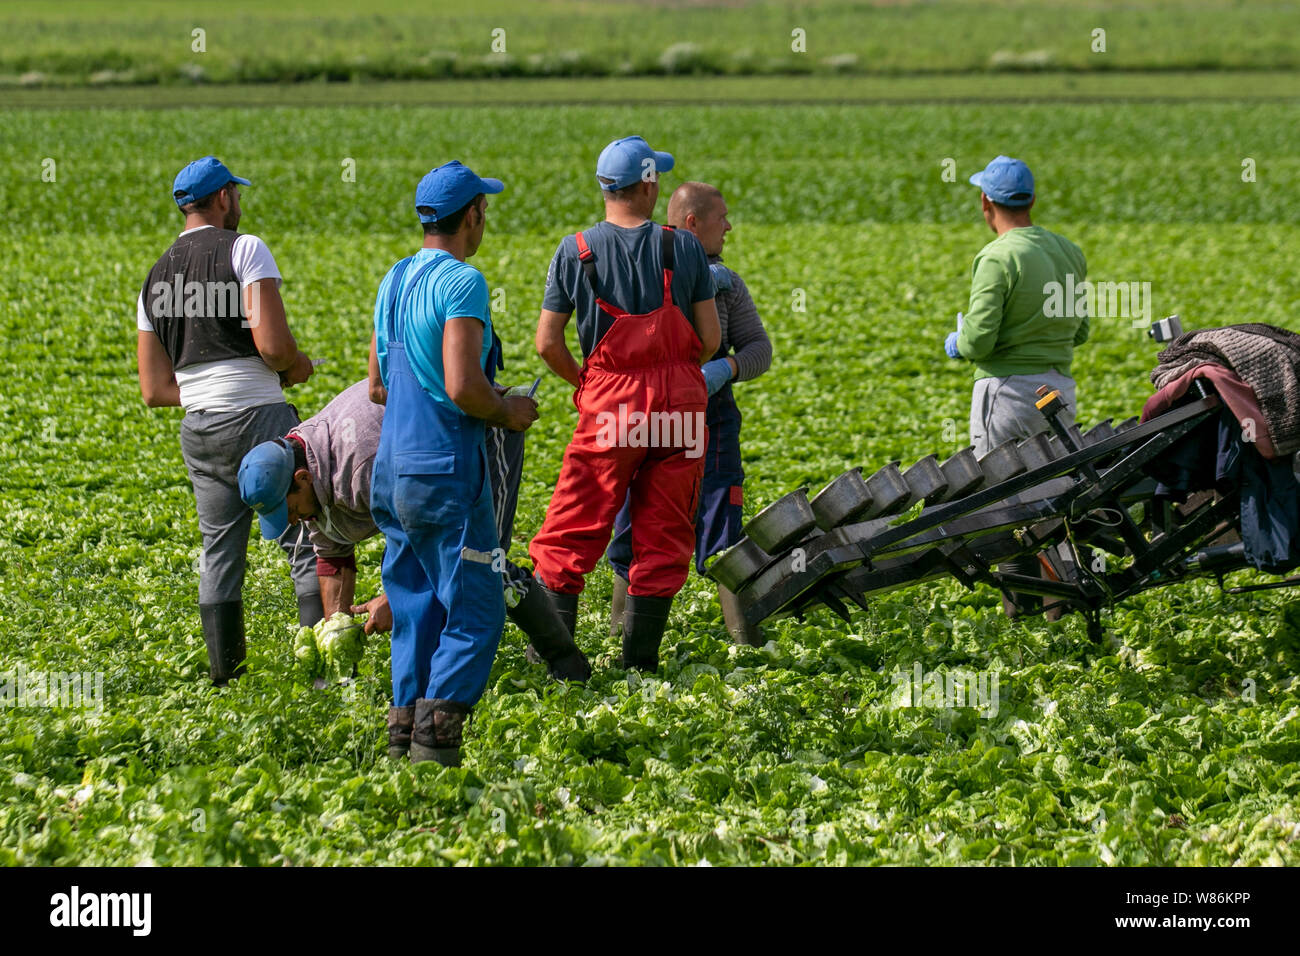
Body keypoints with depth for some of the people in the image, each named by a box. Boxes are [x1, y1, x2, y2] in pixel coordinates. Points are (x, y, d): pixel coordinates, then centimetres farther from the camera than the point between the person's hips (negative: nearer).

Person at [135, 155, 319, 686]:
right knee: (306, 546, -1)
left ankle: (224, 667, 17)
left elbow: (154, 390, 12)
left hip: (196, 429, 6)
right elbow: (274, 346, -17)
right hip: (259, 421, -6)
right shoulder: (244, 249, -7)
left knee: (219, 553, 14)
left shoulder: (155, 279, 13)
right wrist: (297, 366, 4)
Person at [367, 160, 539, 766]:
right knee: (474, 610, -5)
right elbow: (463, 387, -24)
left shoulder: (394, 280, 12)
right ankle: (436, 738, -13)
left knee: (418, 607, 13)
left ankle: (407, 733, 12)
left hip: (394, 467, 9)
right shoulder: (461, 282, -14)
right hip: (446, 467, -8)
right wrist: (508, 413, -4)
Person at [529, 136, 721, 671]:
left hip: (607, 407, -1)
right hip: (679, 407, 1)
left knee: (568, 535, 4)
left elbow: (547, 344, -1)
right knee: (662, 540, 7)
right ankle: (640, 662, 7)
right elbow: (710, 341, 0)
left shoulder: (575, 252, -1)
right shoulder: (683, 248, -1)